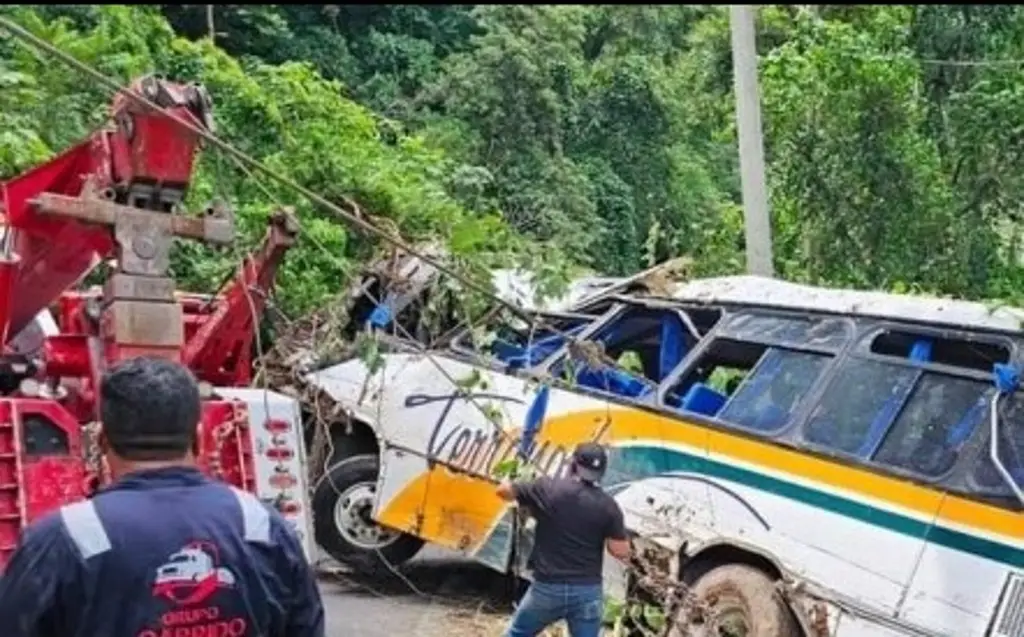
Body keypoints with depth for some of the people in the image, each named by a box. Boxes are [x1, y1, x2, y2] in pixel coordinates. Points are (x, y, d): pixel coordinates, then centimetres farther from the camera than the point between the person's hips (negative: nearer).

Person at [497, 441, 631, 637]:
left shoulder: (547, 489, -7)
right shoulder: (608, 505, -5)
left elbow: (504, 490, 6)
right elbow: (621, 552, -6)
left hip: (547, 588, -1)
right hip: (588, 591, 1)